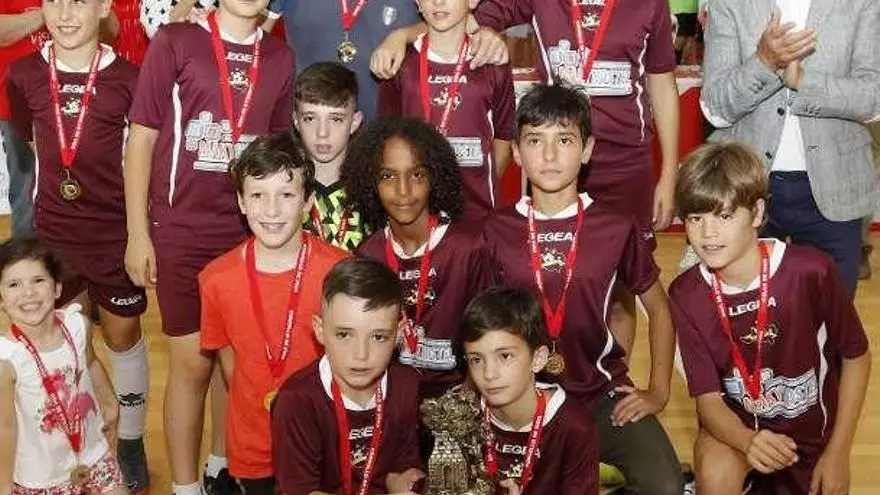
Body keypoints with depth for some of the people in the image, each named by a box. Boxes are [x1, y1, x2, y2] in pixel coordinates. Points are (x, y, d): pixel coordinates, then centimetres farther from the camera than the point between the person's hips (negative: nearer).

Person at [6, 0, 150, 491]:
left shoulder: (126, 77, -13)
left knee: (123, 334, 12)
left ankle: (131, 440, 30)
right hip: (53, 228, 2)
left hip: (117, 229, -2)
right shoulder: (24, 74, -6)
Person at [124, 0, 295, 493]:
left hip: (249, 230, 4)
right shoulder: (176, 42, -6)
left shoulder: (281, 58, 5)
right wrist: (138, 233, -6)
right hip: (180, 231, -4)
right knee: (193, 362, 2)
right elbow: (141, 138, -4)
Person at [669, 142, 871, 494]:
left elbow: (856, 357, -8)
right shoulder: (687, 294, -16)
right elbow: (708, 398, -15)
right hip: (736, 422, 0)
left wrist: (838, 452, -8)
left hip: (811, 428, 1)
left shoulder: (809, 270, -24)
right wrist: (747, 441, -37)